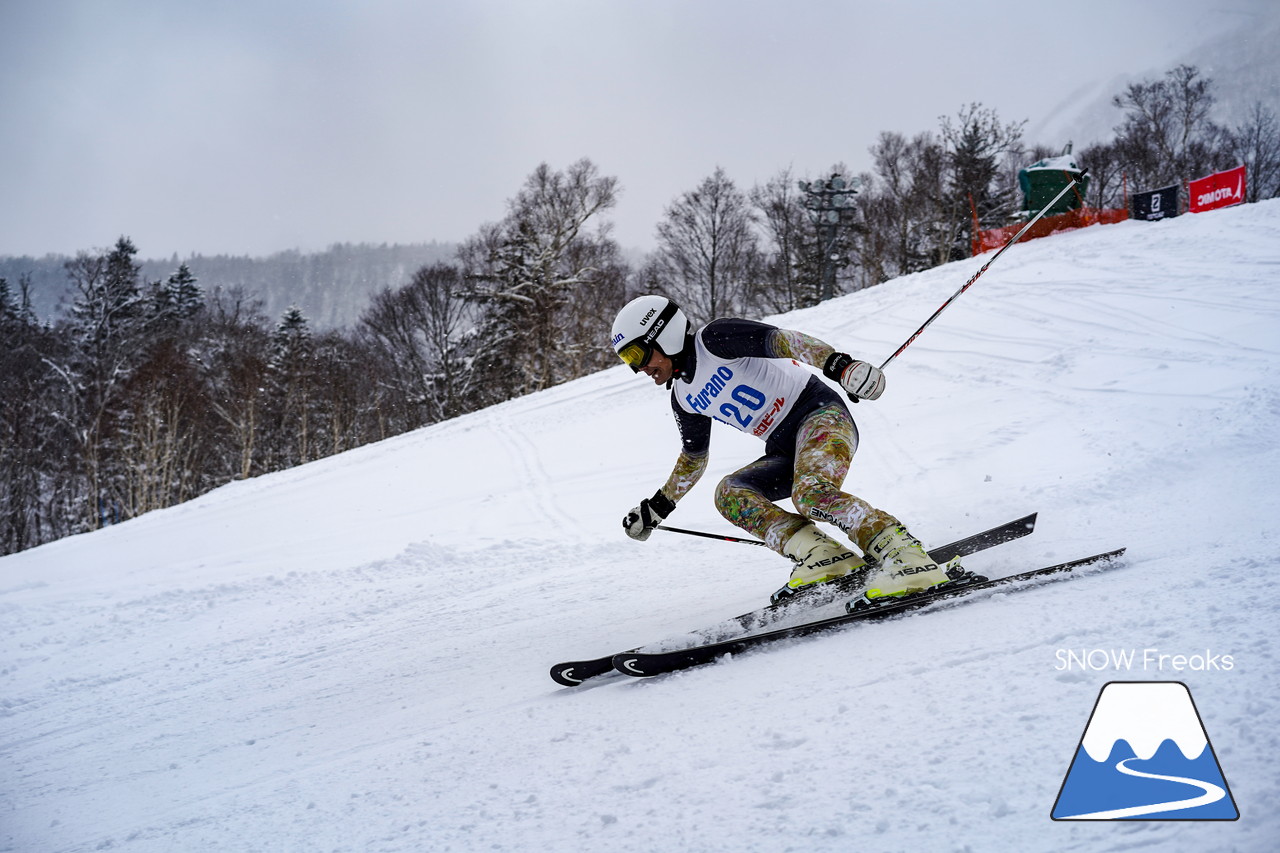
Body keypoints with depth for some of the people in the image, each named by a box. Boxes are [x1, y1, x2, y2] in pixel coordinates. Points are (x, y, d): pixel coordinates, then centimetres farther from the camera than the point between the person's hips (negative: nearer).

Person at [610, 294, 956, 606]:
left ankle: (907, 559, -31)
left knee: (810, 493, -34)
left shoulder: (714, 340, -9)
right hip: (785, 451, 8)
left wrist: (837, 363, -37)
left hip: (819, 413, -8)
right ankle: (824, 557, -26)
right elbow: (693, 458, 28)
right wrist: (657, 507, 26)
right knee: (728, 492, -16)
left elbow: (780, 340, -22)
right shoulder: (684, 399, 14)